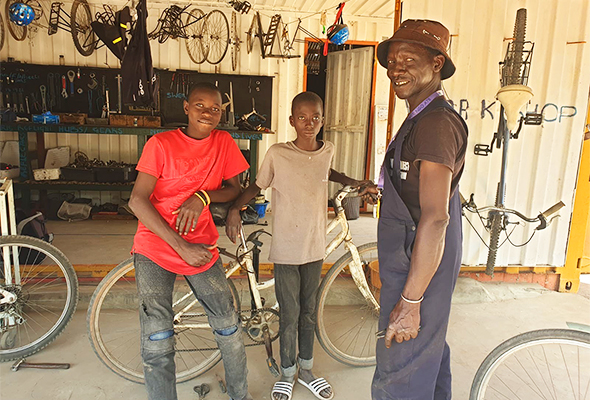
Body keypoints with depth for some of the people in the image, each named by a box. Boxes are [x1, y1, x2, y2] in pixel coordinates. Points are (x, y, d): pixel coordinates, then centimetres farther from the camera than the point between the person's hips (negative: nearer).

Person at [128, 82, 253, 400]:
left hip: (201, 246, 3)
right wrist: (181, 247, -19)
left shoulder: (224, 142, 2)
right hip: (156, 247, -2)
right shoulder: (161, 144, -9)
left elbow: (233, 189, 6)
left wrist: (202, 197, -17)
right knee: (157, 343, -6)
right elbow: (137, 201, -14)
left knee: (229, 328, 5)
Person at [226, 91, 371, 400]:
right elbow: (257, 186, -1)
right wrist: (234, 208, -16)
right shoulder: (277, 154, -11)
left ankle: (306, 370, 38)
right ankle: (287, 374, 31)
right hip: (286, 249, -4)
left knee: (309, 313, 18)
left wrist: (351, 182, 16)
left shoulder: (327, 151, 1)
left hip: (315, 247, 4)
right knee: (289, 316, 7)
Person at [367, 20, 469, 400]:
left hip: (419, 270, -10)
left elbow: (435, 218, -28)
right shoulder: (422, 119, 12)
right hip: (417, 265, 10)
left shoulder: (436, 122, -21)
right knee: (430, 351, 26)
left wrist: (410, 301, -26)